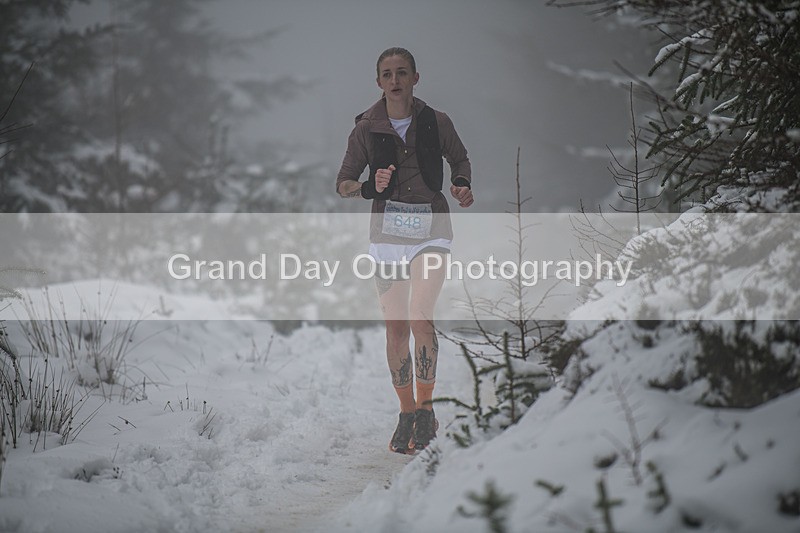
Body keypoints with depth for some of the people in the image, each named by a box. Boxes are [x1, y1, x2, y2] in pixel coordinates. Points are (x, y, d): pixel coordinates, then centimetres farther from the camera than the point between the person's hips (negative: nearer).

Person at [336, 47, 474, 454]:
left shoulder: (436, 123, 0)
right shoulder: (367, 129, 1)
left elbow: (459, 160, 18)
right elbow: (343, 184, 5)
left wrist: (463, 187, -2)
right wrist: (369, 187, -16)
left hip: (431, 229, -2)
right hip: (387, 230, 2)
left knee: (419, 318, -20)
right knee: (395, 328, 3)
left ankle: (426, 409, -6)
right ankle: (407, 414, 18)